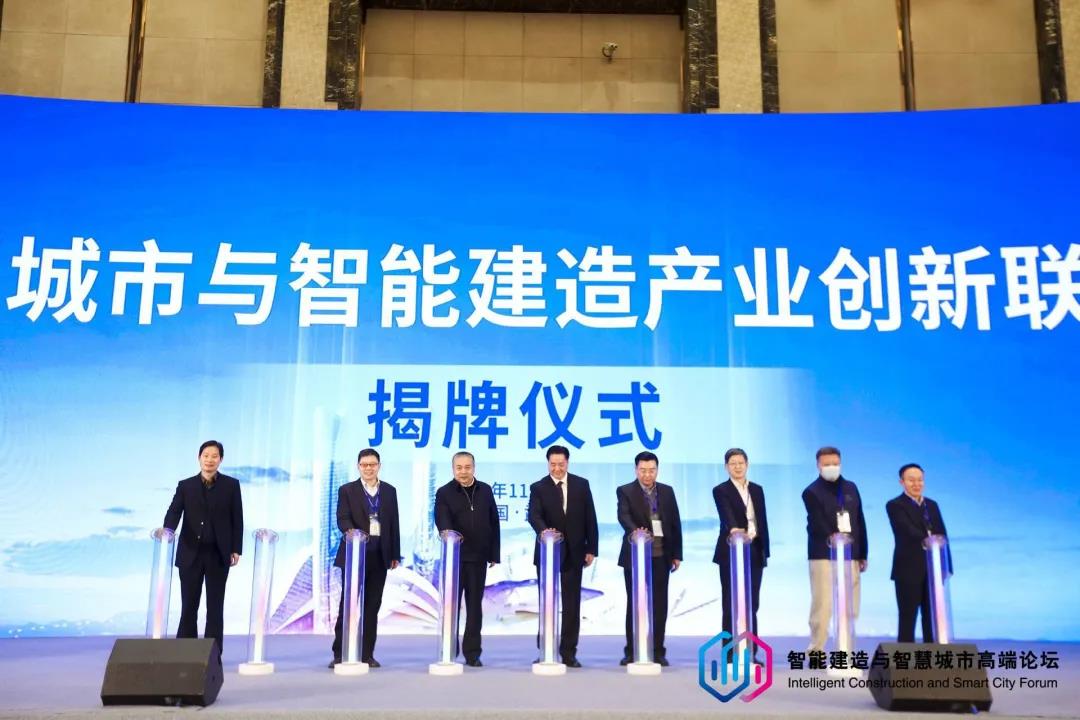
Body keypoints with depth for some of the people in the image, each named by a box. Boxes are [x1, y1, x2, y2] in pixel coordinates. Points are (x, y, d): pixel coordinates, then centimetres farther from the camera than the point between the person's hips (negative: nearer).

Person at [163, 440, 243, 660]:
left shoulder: (231, 485, 4)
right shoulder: (185, 485, 5)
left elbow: (237, 519, 3)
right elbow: (174, 512, -8)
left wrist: (236, 549, -2)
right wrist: (167, 530, -28)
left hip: (218, 554, 0)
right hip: (190, 553, 1)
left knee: (215, 606, 4)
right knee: (188, 605, 5)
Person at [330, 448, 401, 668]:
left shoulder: (389, 491, 11)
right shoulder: (347, 490, 3)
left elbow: (394, 523, 11)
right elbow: (343, 519, -8)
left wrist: (395, 554, 8)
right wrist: (352, 532, -30)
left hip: (379, 555, 3)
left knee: (372, 605, 4)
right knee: (348, 603, -2)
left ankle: (367, 654, 10)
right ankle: (339, 654, 3)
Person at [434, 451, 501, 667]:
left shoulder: (485, 490, 7)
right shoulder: (444, 493, -2)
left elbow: (494, 523, 9)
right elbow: (441, 519, -17)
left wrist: (494, 553, 6)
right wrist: (449, 533, -39)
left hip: (478, 557, 3)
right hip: (454, 556, -2)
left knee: (475, 606, 6)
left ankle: (472, 653, 12)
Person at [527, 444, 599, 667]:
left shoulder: (581, 484, 4)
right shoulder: (538, 487, -2)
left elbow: (590, 518, 5)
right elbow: (534, 516, -16)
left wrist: (591, 549, 0)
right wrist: (544, 530, -37)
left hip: (573, 553, 1)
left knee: (572, 605, 4)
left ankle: (568, 653, 10)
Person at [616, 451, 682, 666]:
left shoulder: (667, 491, 10)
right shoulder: (625, 491, -1)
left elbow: (675, 523, 10)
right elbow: (624, 516, -18)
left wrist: (677, 554, 5)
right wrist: (636, 531, -38)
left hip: (661, 556, 3)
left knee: (659, 604, 4)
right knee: (634, 604, 2)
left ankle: (658, 651, 11)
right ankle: (631, 651, 8)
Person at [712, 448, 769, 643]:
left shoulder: (757, 489, 13)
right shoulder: (721, 490, -3)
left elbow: (763, 522, 14)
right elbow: (726, 515, -22)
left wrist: (765, 551, 10)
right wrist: (734, 529, -42)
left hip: (755, 552, 5)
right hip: (731, 552, -5)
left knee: (752, 604, 6)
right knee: (731, 604, -2)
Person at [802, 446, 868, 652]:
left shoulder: (850, 488, 14)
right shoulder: (812, 492, -4)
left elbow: (860, 523, 15)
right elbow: (818, 526, -13)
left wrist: (862, 554, 11)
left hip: (850, 555, 5)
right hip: (824, 556, -5)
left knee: (850, 608, 6)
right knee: (823, 605, -8)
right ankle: (816, 651, -1)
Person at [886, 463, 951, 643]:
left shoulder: (932, 505, 15)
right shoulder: (894, 505, -4)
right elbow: (910, 532, -18)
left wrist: (945, 566, 3)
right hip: (908, 570, -6)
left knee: (932, 619, 8)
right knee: (907, 619, -1)